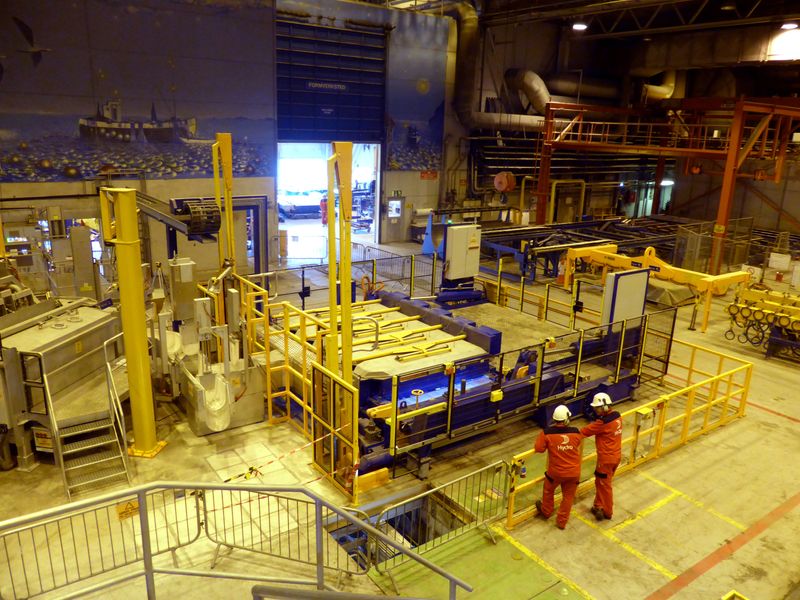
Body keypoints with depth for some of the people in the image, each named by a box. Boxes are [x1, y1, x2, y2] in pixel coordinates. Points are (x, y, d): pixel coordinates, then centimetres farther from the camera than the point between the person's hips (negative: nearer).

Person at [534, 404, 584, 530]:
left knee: (548, 490, 27)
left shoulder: (547, 432, -19)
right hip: (574, 472, 1)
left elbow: (538, 448, -11)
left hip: (556, 472, -1)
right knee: (568, 496, 20)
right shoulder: (576, 432, -12)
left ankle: (546, 511, 48)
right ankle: (562, 521, 32)